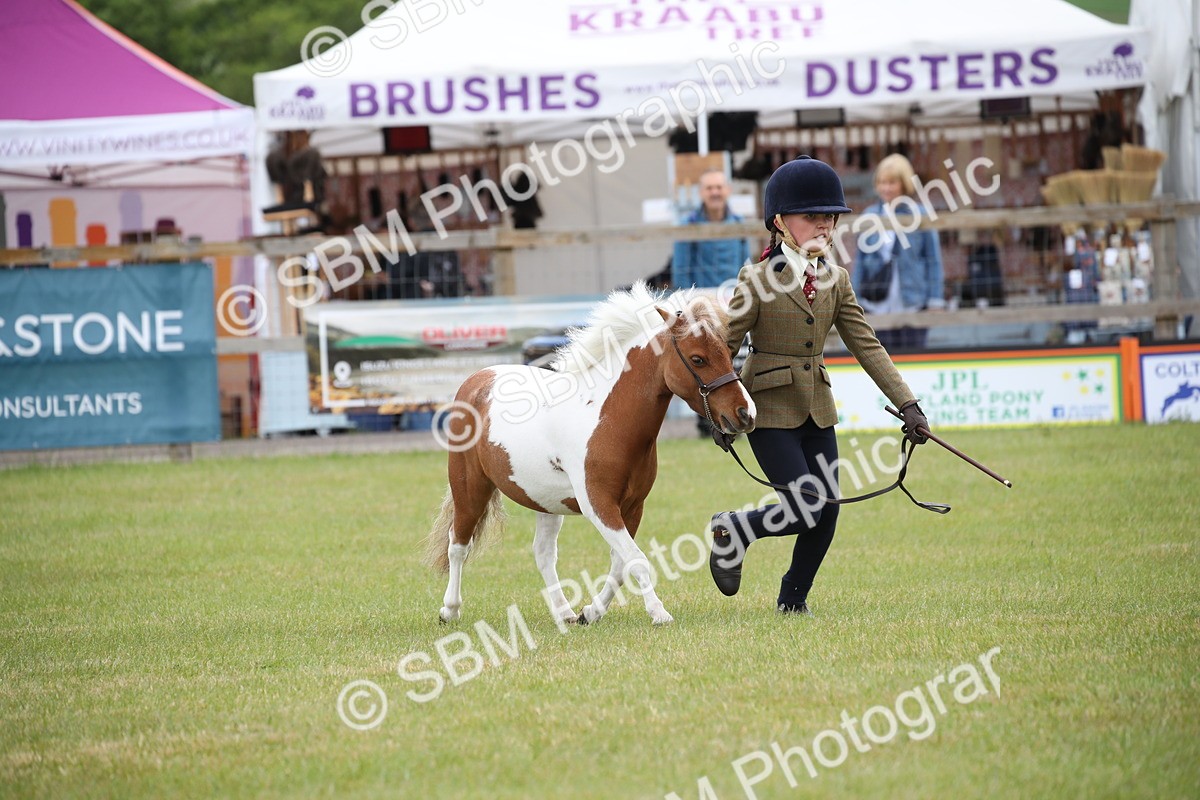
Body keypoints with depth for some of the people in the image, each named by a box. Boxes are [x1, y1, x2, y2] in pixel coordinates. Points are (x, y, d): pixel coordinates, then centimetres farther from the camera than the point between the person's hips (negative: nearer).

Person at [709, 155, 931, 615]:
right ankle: (731, 532, 13)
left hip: (817, 409, 6)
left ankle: (793, 599, 23)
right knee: (806, 512, -13)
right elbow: (724, 348, -8)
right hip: (770, 408, -6)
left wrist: (907, 404, -3)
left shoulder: (836, 281, 6)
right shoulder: (758, 281, -11)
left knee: (827, 512, 3)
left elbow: (867, 346, 5)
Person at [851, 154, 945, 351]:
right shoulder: (869, 215, 7)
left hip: (912, 305, -2)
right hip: (876, 306, 2)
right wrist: (855, 300, 9)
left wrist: (935, 301, -2)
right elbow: (860, 259, 12)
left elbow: (933, 260, 2)